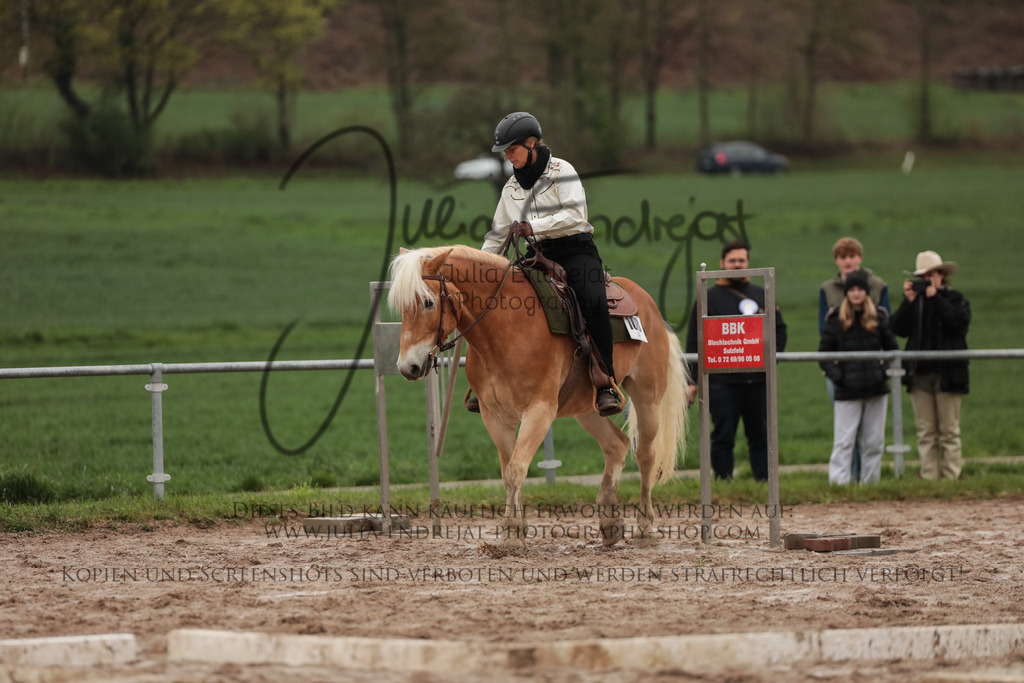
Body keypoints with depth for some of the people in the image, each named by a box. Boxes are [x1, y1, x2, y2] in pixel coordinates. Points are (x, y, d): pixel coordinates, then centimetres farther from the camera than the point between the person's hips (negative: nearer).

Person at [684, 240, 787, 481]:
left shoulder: (761, 295, 15)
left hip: (758, 380, 3)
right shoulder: (709, 298, 4)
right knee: (723, 437, -2)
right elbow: (694, 342, 1)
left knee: (761, 436, 5)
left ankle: (765, 481, 8)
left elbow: (779, 329, 22)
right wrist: (691, 381, -5)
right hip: (722, 382, -3)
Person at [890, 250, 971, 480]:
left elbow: (960, 323, -16)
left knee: (949, 431, -1)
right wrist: (909, 301, -12)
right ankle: (929, 476, 5)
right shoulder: (915, 300, 11)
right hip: (920, 374, 3)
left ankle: (951, 476, 2)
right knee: (926, 432, 3)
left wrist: (935, 298, -18)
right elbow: (899, 328, -1)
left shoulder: (955, 299, 4)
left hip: (947, 373, -3)